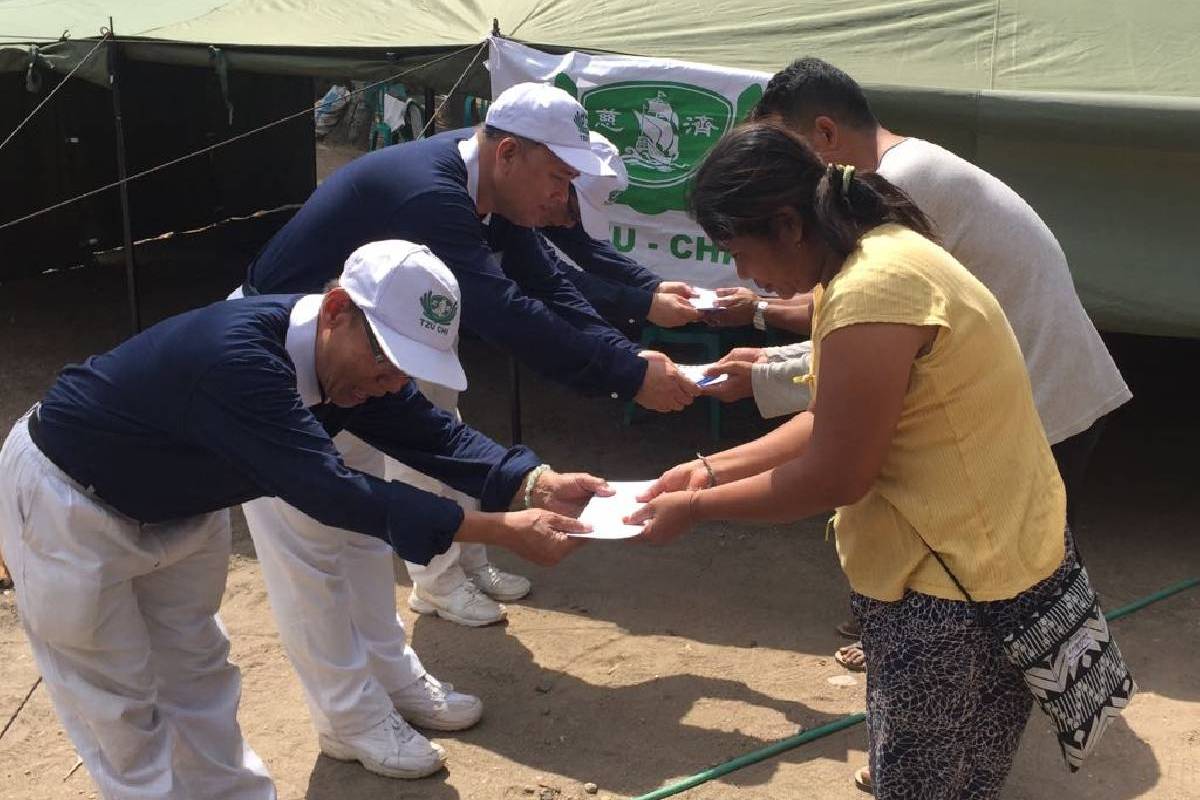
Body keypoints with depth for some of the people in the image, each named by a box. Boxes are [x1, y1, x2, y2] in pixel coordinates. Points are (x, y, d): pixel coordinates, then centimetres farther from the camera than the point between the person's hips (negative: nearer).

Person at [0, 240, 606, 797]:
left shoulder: (350, 362, -15)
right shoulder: (236, 358, -41)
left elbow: (436, 436, -9)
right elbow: (328, 491, -43)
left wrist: (537, 486, -28)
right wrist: (500, 530, -44)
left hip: (172, 505, 8)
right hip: (66, 502, -7)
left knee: (197, 675, 16)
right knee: (123, 711, 2)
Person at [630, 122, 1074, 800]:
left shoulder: (871, 292, -25)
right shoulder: (876, 251, 7)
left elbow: (834, 478, -20)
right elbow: (831, 428, 10)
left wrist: (697, 508, -9)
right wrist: (714, 470, 5)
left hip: (966, 580, -10)